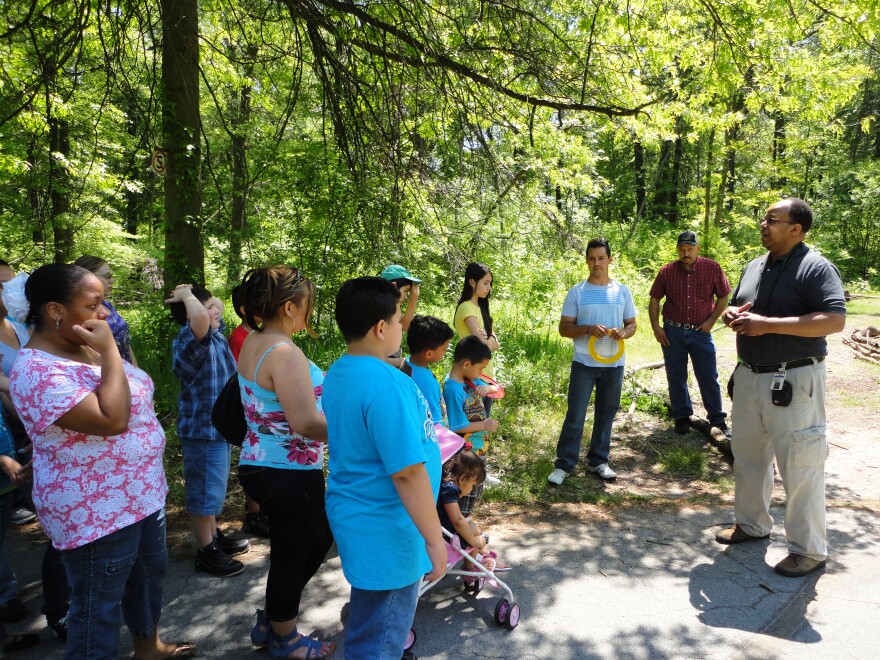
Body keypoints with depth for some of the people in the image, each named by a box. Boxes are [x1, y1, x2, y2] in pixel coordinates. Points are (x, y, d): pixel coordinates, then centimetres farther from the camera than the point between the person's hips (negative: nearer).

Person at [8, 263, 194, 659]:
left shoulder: (86, 348, 4)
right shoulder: (38, 372, -25)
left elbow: (133, 398, 20)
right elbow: (112, 419, -34)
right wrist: (109, 350, -29)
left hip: (142, 494, 10)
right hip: (97, 513, -10)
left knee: (150, 572, 26)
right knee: (99, 606, 8)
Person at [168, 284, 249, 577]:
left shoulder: (215, 335, 7)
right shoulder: (188, 342, -21)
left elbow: (217, 307, 26)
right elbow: (200, 316, -43)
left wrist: (191, 294, 8)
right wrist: (187, 296, -23)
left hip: (220, 427, 10)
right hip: (202, 429, -10)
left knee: (213, 488, 22)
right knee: (204, 491, 3)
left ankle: (215, 537, 38)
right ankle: (206, 553, 16)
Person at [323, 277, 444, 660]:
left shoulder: (338, 373, 4)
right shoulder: (386, 384, -27)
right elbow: (407, 472, -27)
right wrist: (435, 540, -19)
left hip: (353, 513, 9)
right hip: (385, 531, -9)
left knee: (366, 627, 29)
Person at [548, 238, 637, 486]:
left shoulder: (622, 291, 5)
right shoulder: (577, 292, -2)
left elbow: (632, 324, 11)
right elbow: (564, 328, -3)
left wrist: (623, 332, -13)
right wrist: (588, 329, -21)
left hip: (614, 364, 3)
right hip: (584, 363, -3)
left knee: (606, 414, 12)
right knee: (575, 415, -3)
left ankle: (598, 461, 26)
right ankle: (564, 464, 6)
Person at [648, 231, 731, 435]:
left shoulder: (712, 269, -4)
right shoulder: (667, 271, -2)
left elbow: (723, 297, 4)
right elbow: (655, 299, 5)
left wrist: (711, 321, -5)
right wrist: (656, 327, -3)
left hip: (701, 332, -1)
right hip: (672, 332, 1)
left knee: (709, 377, 5)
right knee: (676, 376, 10)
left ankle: (718, 419, 18)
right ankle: (682, 416, 24)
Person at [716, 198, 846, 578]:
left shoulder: (815, 268, -12)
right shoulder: (754, 267, 11)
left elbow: (834, 320, -23)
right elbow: (734, 308, 23)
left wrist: (768, 324, -25)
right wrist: (732, 316, -3)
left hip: (793, 381, -8)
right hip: (748, 377, 8)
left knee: (800, 465, 0)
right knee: (747, 455, 17)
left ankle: (809, 549, 15)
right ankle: (752, 524, 35)